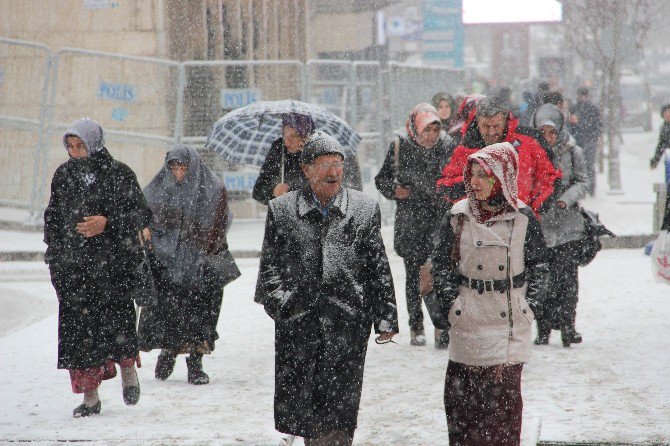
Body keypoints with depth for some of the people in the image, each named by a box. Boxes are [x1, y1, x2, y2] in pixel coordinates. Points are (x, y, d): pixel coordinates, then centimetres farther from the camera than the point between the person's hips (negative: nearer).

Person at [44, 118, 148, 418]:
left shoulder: (119, 174, 0)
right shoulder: (63, 175, 13)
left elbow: (140, 213, -2)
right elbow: (53, 217, 20)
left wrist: (108, 223, -16)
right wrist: (54, 255, 13)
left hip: (112, 261, -3)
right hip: (73, 264, 4)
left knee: (116, 315, -14)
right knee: (79, 324, -2)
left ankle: (128, 368, 16)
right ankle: (90, 395, 2)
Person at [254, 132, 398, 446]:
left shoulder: (365, 210, 9)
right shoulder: (281, 211, 9)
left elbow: (378, 267, 9)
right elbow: (270, 263, 8)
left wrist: (386, 318, 5)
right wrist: (278, 300, -8)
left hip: (348, 324, -1)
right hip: (297, 323, 1)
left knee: (339, 406, -2)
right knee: (297, 403, 3)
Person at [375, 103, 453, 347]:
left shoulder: (447, 146, 0)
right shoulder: (400, 148, -1)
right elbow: (381, 178, 11)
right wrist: (393, 189, -9)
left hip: (441, 222, -1)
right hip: (411, 224, 1)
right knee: (413, 275, 8)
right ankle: (416, 326, 19)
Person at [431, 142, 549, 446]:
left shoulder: (522, 218, 1)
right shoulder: (458, 216, 2)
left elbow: (539, 266, 8)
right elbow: (441, 264, 7)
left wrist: (530, 306, 0)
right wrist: (451, 304, -2)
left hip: (511, 319, -1)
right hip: (469, 322, 1)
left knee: (506, 389, -2)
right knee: (463, 394, -2)